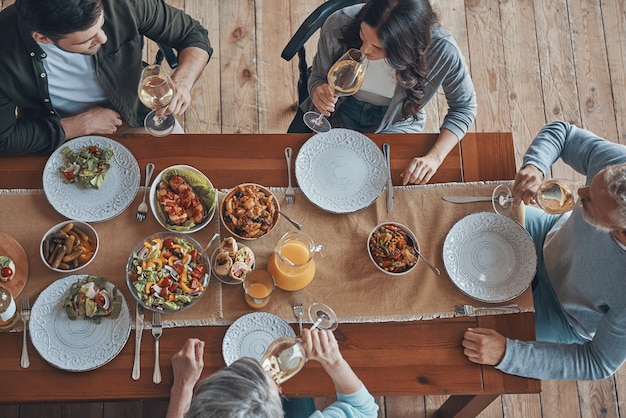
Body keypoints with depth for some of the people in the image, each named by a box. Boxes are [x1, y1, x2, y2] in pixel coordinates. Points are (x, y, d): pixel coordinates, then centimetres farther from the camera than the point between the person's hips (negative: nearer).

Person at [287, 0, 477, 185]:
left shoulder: (442, 51, -32)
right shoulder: (338, 25, -30)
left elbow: (463, 107, -15)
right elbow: (319, 75, -10)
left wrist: (435, 157, -29)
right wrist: (319, 91, -36)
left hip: (394, 124, -1)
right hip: (337, 110, 2)